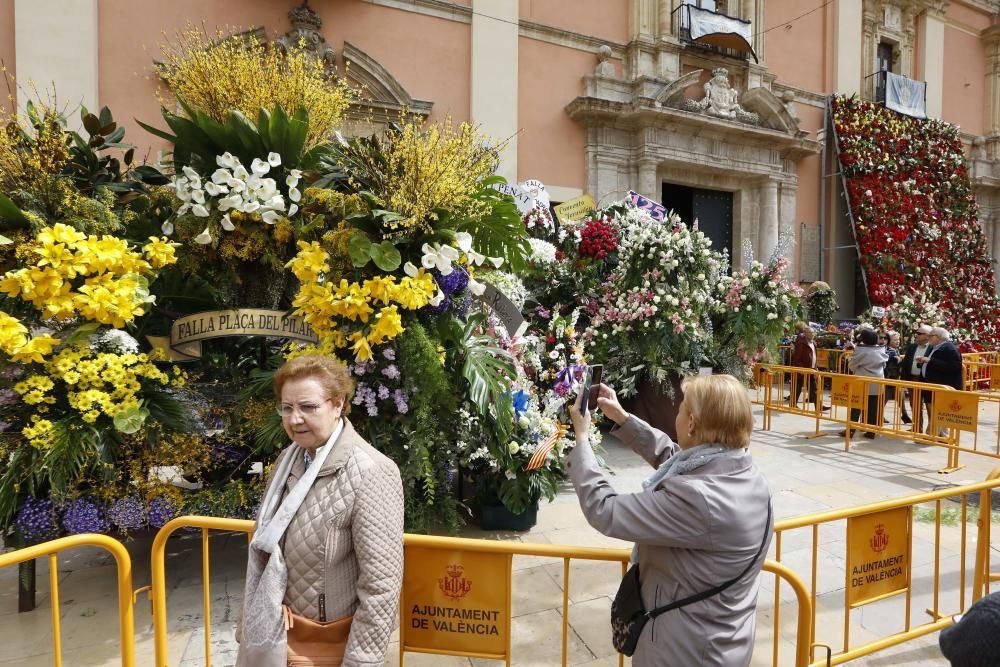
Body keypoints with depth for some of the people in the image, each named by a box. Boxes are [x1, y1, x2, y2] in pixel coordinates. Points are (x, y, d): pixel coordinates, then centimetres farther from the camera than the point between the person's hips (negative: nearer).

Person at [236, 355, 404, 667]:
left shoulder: (369, 473, -25)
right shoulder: (287, 461, -1)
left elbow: (381, 585, -24)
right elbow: (266, 551, 10)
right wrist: (250, 623, 16)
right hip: (275, 635, 7)